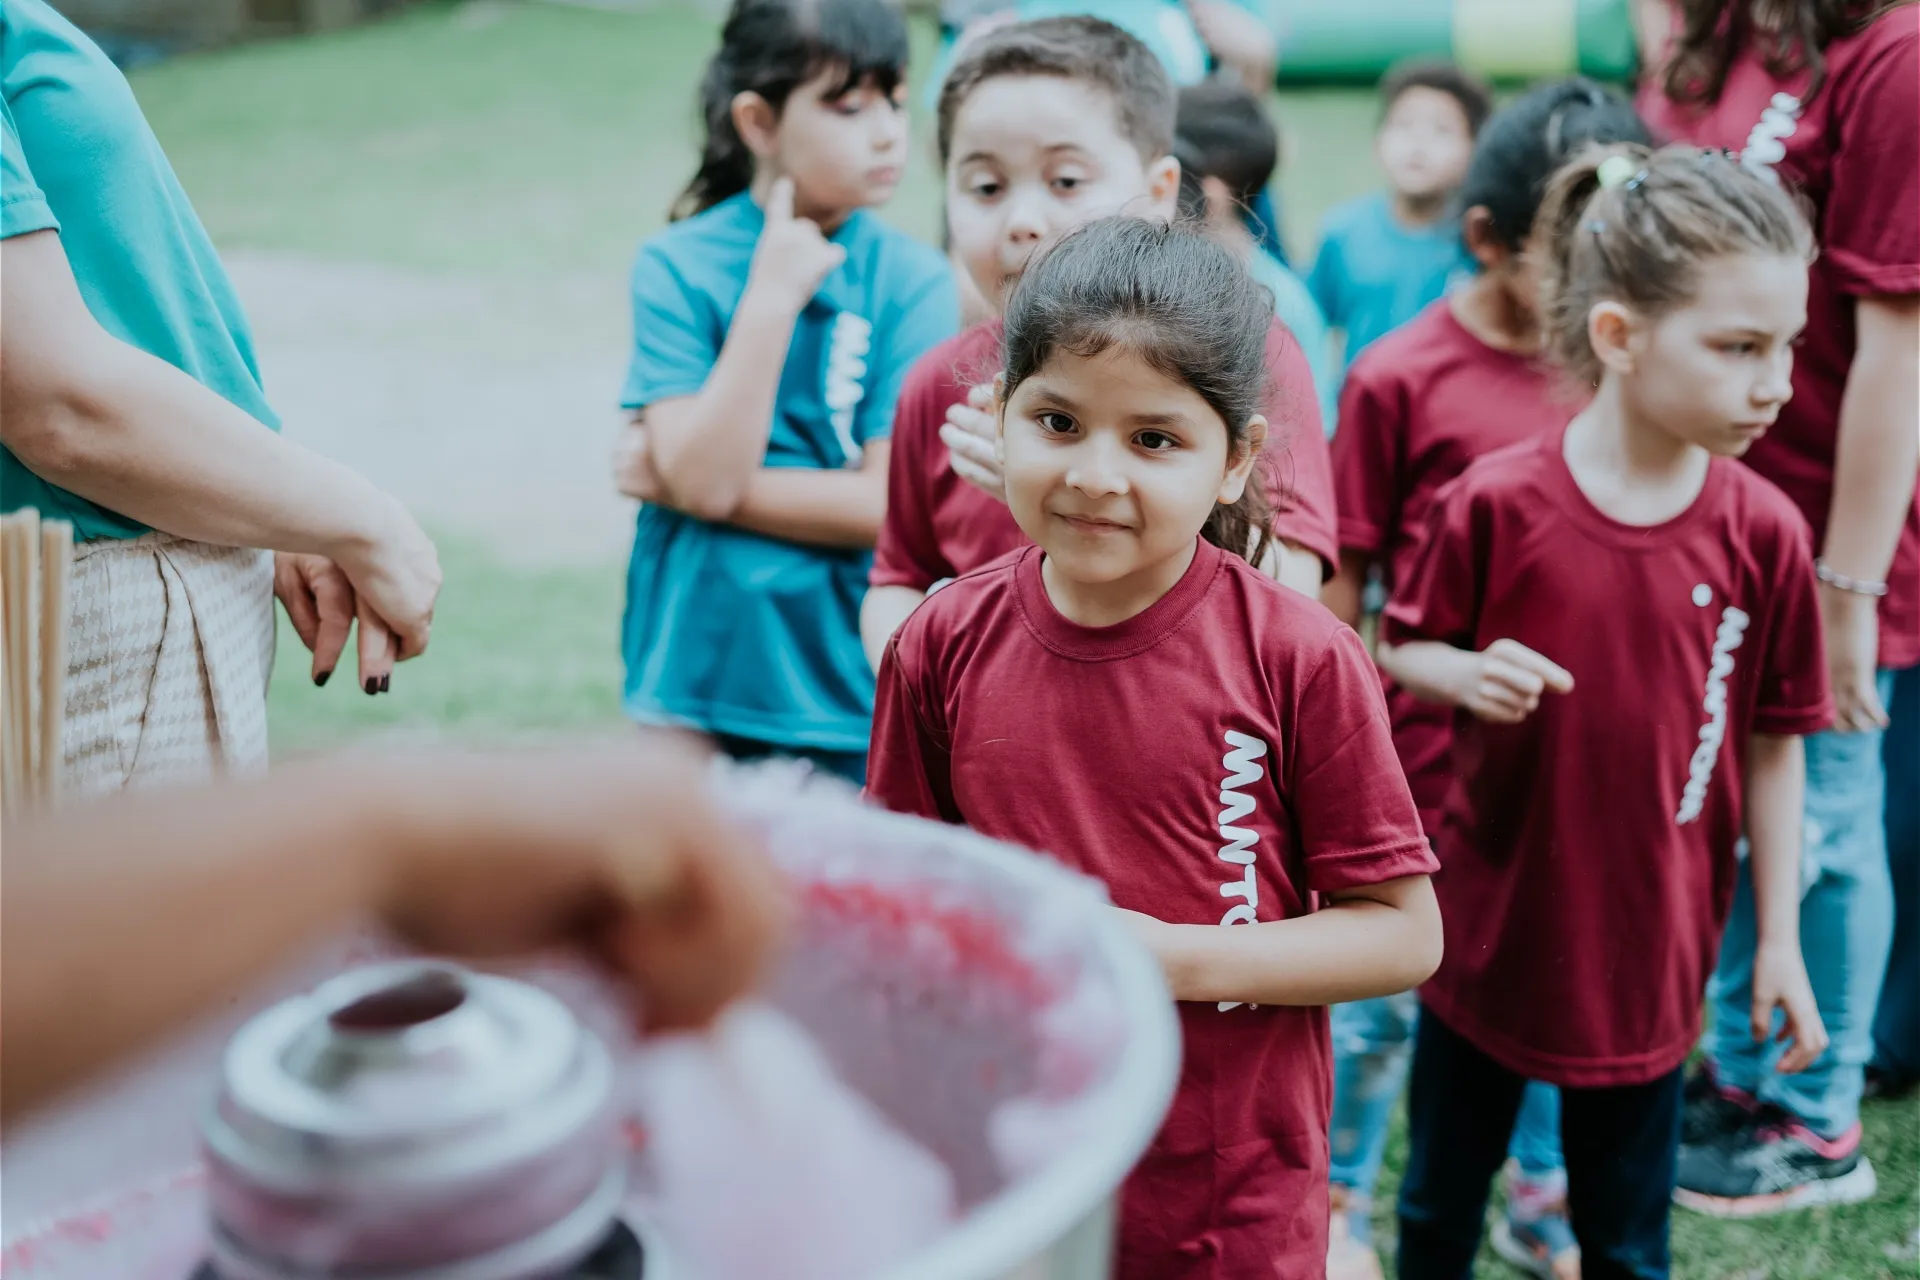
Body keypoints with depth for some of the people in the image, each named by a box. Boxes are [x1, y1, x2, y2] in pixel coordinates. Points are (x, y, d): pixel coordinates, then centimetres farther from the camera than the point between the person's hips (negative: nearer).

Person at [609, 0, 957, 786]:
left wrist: (681, 481, -12)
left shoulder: (911, 279, -6)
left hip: (850, 685, 0)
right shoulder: (677, 266, -5)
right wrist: (773, 296, -18)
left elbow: (890, 505, -12)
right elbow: (703, 475, -15)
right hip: (695, 677, 0)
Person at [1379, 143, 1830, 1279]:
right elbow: (1400, 652, -2)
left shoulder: (1764, 533, -11)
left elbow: (1773, 745, -1)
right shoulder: (1497, 504, -16)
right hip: (1489, 932, -1)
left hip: (1651, 953, 1)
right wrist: (1468, 674, -24)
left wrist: (1780, 938, 1)